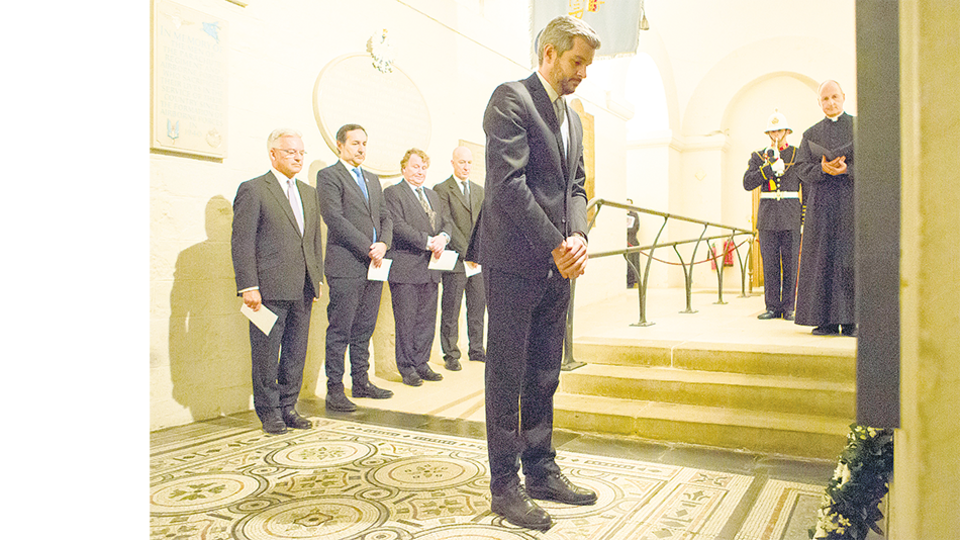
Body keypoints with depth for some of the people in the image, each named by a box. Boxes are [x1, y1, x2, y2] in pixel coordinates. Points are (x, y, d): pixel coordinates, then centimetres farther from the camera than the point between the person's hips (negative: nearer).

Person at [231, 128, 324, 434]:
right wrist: (248, 286, -14)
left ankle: (288, 407, 24)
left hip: (303, 290, 6)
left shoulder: (309, 193, 17)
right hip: (270, 288, -6)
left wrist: (317, 278, 13)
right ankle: (269, 412, 16)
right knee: (266, 354, 2)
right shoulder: (253, 190, -3)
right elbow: (242, 242, -8)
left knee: (296, 353, 12)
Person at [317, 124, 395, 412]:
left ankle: (361, 382, 23)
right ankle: (335, 390, 5)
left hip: (373, 266, 7)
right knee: (339, 331, -2)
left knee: (364, 329, 13)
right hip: (346, 266, -7)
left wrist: (383, 244, -3)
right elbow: (334, 218, -13)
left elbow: (385, 217, 17)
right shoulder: (328, 175, -3)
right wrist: (368, 249, -14)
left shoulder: (372, 179, 20)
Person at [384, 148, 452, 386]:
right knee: (406, 320, -1)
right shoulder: (392, 193, -2)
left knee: (427, 319, 9)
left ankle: (421, 364, 19)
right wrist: (428, 242, -17)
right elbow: (398, 226, -14)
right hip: (405, 267, -7)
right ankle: (407, 368, 9)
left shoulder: (432, 195, 22)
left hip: (430, 268, 7)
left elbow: (445, 222, 17)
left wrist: (442, 237, -6)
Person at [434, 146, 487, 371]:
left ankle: (477, 350, 21)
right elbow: (447, 224, -11)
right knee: (450, 311, 1)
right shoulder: (441, 190, -3)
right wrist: (466, 252, -16)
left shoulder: (479, 191, 16)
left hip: (478, 260, 5)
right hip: (454, 260, -5)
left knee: (478, 308, 10)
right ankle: (450, 355, 10)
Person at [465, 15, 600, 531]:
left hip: (556, 265, 8)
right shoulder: (511, 98, -7)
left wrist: (578, 236, -2)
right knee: (506, 377, 1)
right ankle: (505, 485, 13)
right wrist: (555, 245, -16)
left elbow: (575, 187, 18)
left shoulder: (572, 117, 20)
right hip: (515, 261, -8)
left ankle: (541, 471, 26)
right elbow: (507, 182, -17)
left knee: (544, 378, 14)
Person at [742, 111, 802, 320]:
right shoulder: (758, 156, 10)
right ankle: (772, 307, 8)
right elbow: (747, 183, -3)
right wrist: (769, 166, -14)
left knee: (790, 264, 0)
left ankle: (789, 308, 7)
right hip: (767, 218, 1)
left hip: (791, 218, -1)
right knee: (770, 264, 2)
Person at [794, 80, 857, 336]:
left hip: (852, 198, -1)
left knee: (850, 257, -6)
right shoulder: (811, 134, 16)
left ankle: (851, 320, -2)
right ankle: (826, 321, 1)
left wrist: (846, 169, -16)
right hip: (821, 202, 2)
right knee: (822, 257, -2)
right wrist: (823, 170, -15)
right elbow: (802, 167, 4)